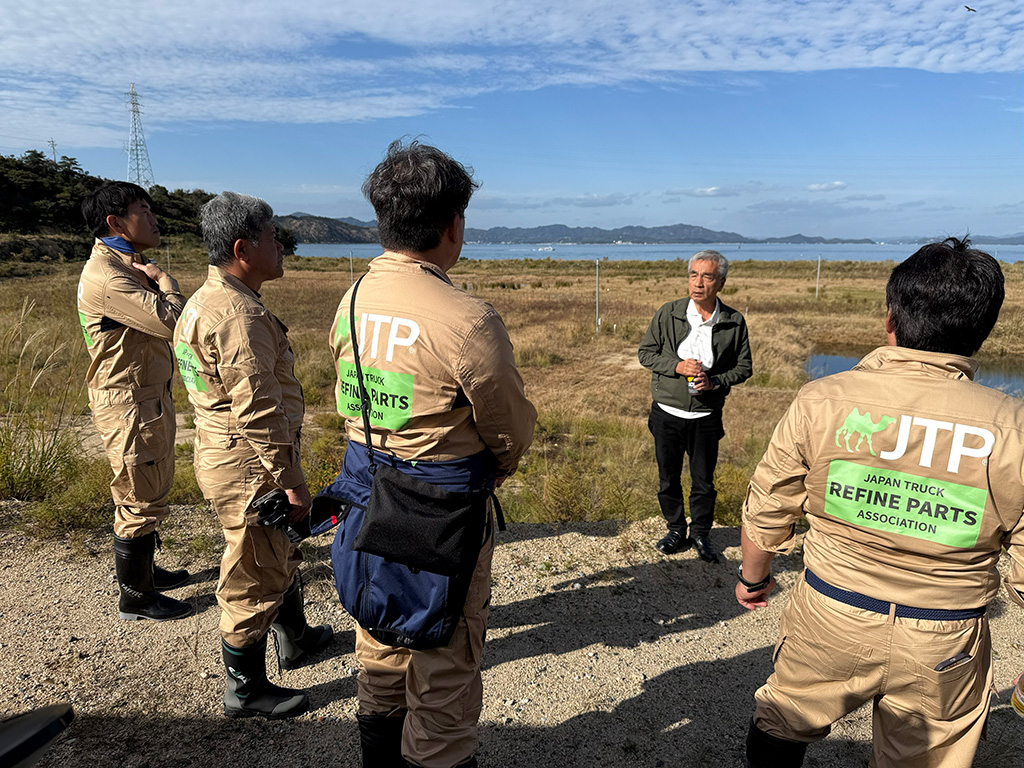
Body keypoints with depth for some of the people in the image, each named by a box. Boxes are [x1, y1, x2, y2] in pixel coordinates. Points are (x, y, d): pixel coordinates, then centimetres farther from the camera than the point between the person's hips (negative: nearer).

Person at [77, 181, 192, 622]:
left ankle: (143, 571, 39)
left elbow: (161, 320, 14)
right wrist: (162, 279, -12)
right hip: (130, 403, -10)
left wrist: (153, 280, -1)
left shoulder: (127, 266, 12)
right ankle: (134, 597, 18)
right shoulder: (107, 276, -21)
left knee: (147, 492, 22)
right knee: (140, 500, 2)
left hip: (148, 395, 10)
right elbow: (173, 320, -26)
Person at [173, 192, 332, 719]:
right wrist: (291, 482, -20)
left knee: (279, 552, 26)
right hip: (249, 465, -11)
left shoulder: (206, 300, 11)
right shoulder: (239, 314, -23)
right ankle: (245, 690, 25)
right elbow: (258, 413, -26)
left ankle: (295, 637, 46)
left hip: (223, 453, 11)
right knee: (254, 577, 6)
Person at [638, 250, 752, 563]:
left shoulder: (734, 322, -5)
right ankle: (676, 530, 34)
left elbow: (744, 366, 3)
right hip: (667, 414, 1)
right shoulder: (668, 313, -6)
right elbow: (645, 352, 0)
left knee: (704, 481, 11)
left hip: (707, 417, 0)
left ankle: (701, 534, 33)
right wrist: (676, 366, -17)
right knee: (668, 478, 13)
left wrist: (715, 382, -16)